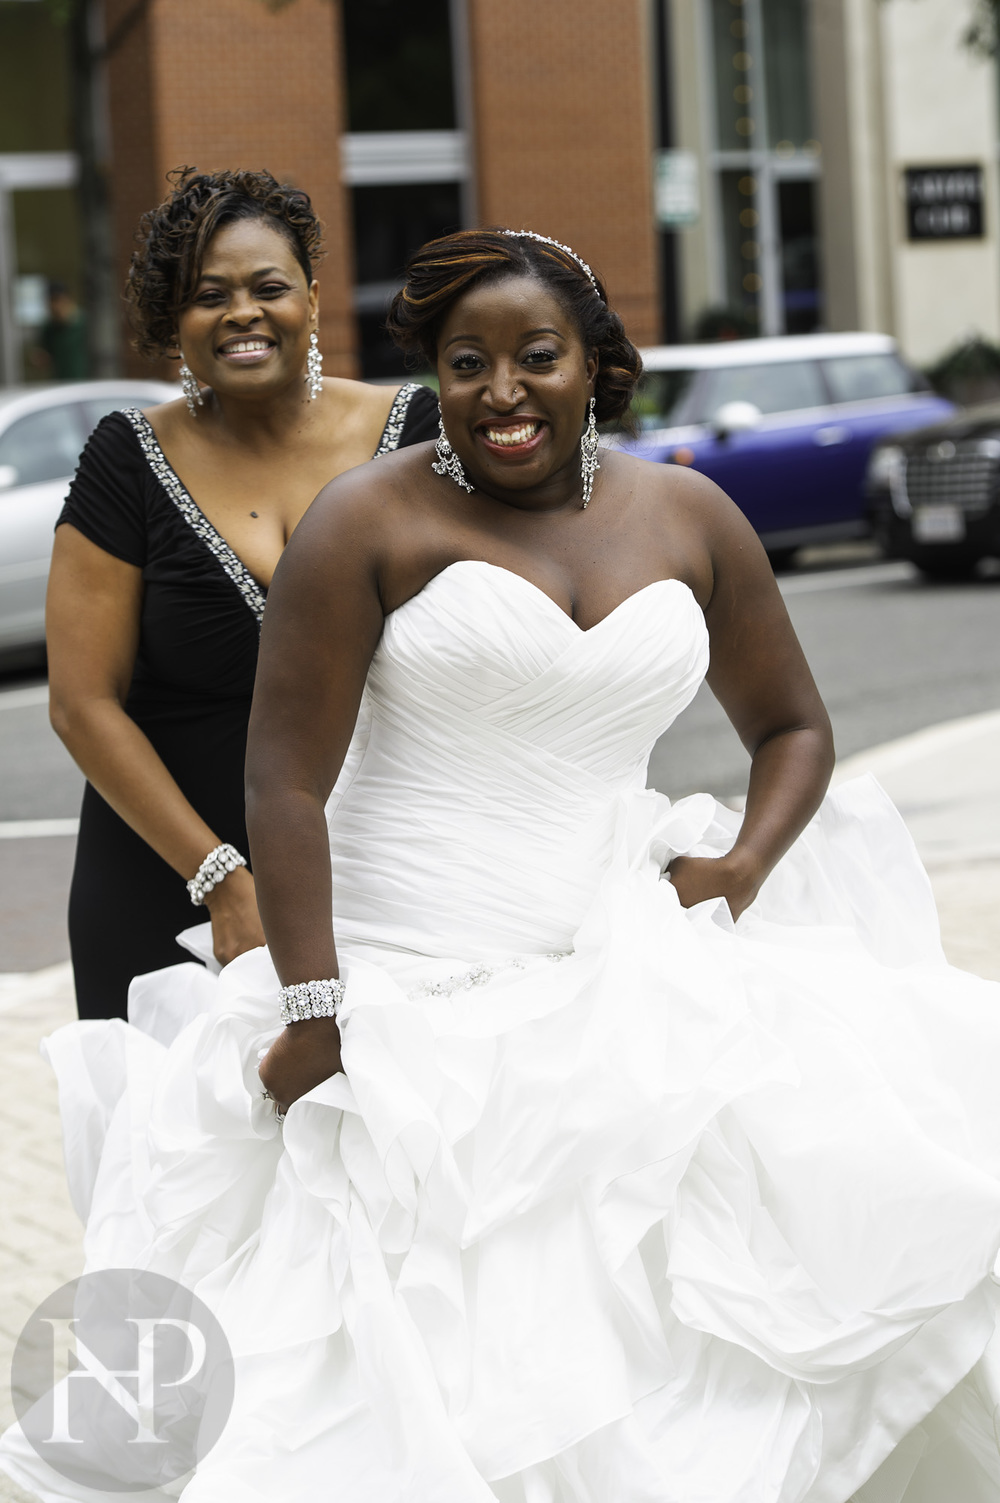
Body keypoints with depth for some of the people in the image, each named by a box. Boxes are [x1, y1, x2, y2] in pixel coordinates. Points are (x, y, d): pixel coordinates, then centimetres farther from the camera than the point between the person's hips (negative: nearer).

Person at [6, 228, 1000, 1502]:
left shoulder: (687, 519, 9)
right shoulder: (370, 521, -5)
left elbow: (793, 728, 21)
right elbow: (285, 784, -8)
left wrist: (747, 861, 2)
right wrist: (312, 1017, -14)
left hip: (620, 983, 4)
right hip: (411, 1006, -4)